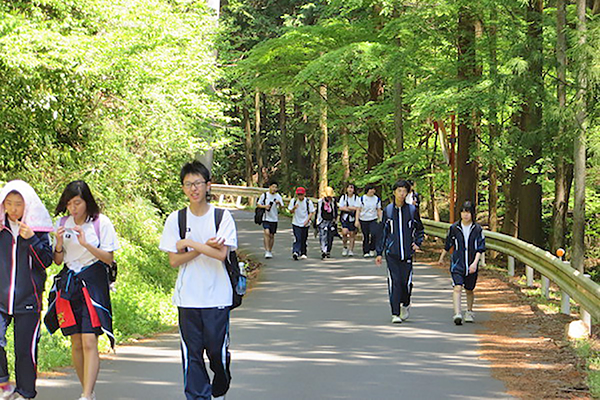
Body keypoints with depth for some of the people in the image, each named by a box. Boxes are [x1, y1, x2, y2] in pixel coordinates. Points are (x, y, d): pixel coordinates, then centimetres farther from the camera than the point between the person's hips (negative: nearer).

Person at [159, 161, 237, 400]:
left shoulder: (222, 217, -1)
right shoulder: (175, 219, 4)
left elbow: (222, 254, -13)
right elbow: (174, 261, -1)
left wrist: (190, 243, -12)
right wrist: (205, 247, -12)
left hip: (217, 296, -1)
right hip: (188, 297, 1)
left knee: (218, 350, 4)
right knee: (191, 353, 0)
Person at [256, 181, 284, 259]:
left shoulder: (278, 196, 3)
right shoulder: (264, 195, 1)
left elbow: (282, 207, -4)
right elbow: (258, 205, 6)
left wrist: (279, 203, -26)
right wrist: (265, 206, -14)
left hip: (274, 218, 2)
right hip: (266, 218, -2)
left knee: (272, 235, 7)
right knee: (267, 232, -19)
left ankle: (270, 251, 21)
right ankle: (267, 251, -18)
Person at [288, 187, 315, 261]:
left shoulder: (308, 201, -4)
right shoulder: (293, 201, -1)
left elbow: (311, 212, 0)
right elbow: (291, 211, 3)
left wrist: (307, 220, -15)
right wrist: (294, 208, -19)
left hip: (305, 224, 1)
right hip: (296, 223, -1)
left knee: (304, 239, 7)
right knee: (297, 239, -15)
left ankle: (303, 254, 18)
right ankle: (295, 252, -24)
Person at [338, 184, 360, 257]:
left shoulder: (356, 198, 1)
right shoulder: (343, 197, 5)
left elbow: (357, 208, -8)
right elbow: (341, 208, -1)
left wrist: (346, 207, -10)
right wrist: (351, 209, -10)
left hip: (353, 218, 0)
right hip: (345, 218, 0)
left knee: (352, 234, 1)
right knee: (344, 232, -17)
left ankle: (351, 250, 12)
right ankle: (345, 247, 5)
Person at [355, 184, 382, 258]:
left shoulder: (377, 199, 7)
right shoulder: (362, 198, 1)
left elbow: (379, 210, 12)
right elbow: (358, 210, 2)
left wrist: (380, 220, 5)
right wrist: (357, 220, -4)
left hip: (373, 220, 1)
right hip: (363, 220, 0)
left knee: (374, 234, -19)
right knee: (365, 236, 1)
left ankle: (372, 250, -2)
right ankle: (366, 252, 9)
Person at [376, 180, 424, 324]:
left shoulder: (412, 210, 5)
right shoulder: (388, 210, 5)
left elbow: (420, 230, 15)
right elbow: (383, 232, 12)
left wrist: (417, 243, -4)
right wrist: (379, 252, 10)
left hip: (407, 252, 0)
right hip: (392, 252, 0)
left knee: (406, 282, -2)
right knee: (394, 282, -8)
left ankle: (405, 305, 27)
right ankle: (395, 314, -4)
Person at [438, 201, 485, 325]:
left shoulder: (477, 229, -2)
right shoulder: (454, 228, 0)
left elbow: (480, 248, -5)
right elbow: (448, 244, 15)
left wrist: (475, 262, -17)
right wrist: (442, 257, 25)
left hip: (471, 265, 1)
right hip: (457, 264, -1)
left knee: (469, 289, 14)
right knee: (457, 287, -18)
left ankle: (469, 312, 36)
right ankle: (457, 314, -28)